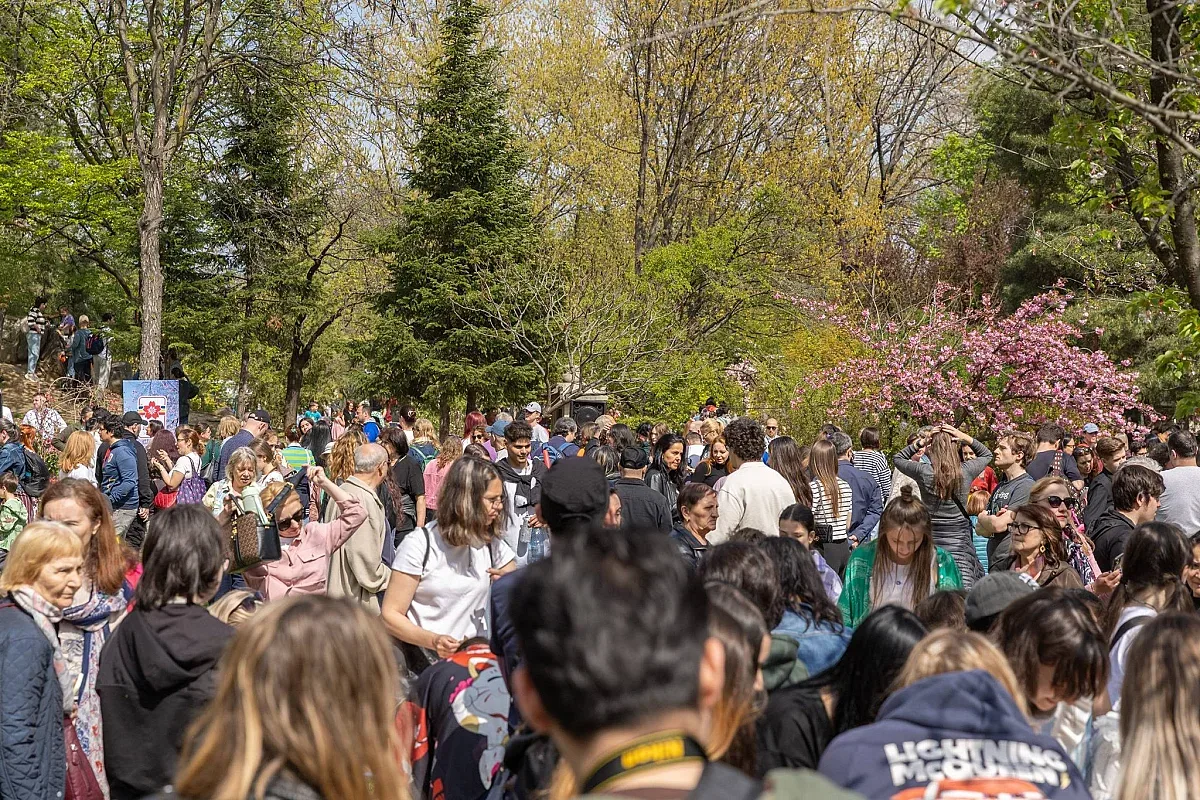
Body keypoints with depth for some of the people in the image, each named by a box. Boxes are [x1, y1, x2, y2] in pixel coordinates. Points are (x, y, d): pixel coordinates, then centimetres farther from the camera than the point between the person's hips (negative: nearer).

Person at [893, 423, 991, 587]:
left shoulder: (923, 472, -6)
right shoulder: (965, 472, -3)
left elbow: (897, 459, 15)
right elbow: (987, 455, 19)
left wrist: (920, 443, 6)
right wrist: (966, 438, 9)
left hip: (930, 540, 0)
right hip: (959, 541, 0)